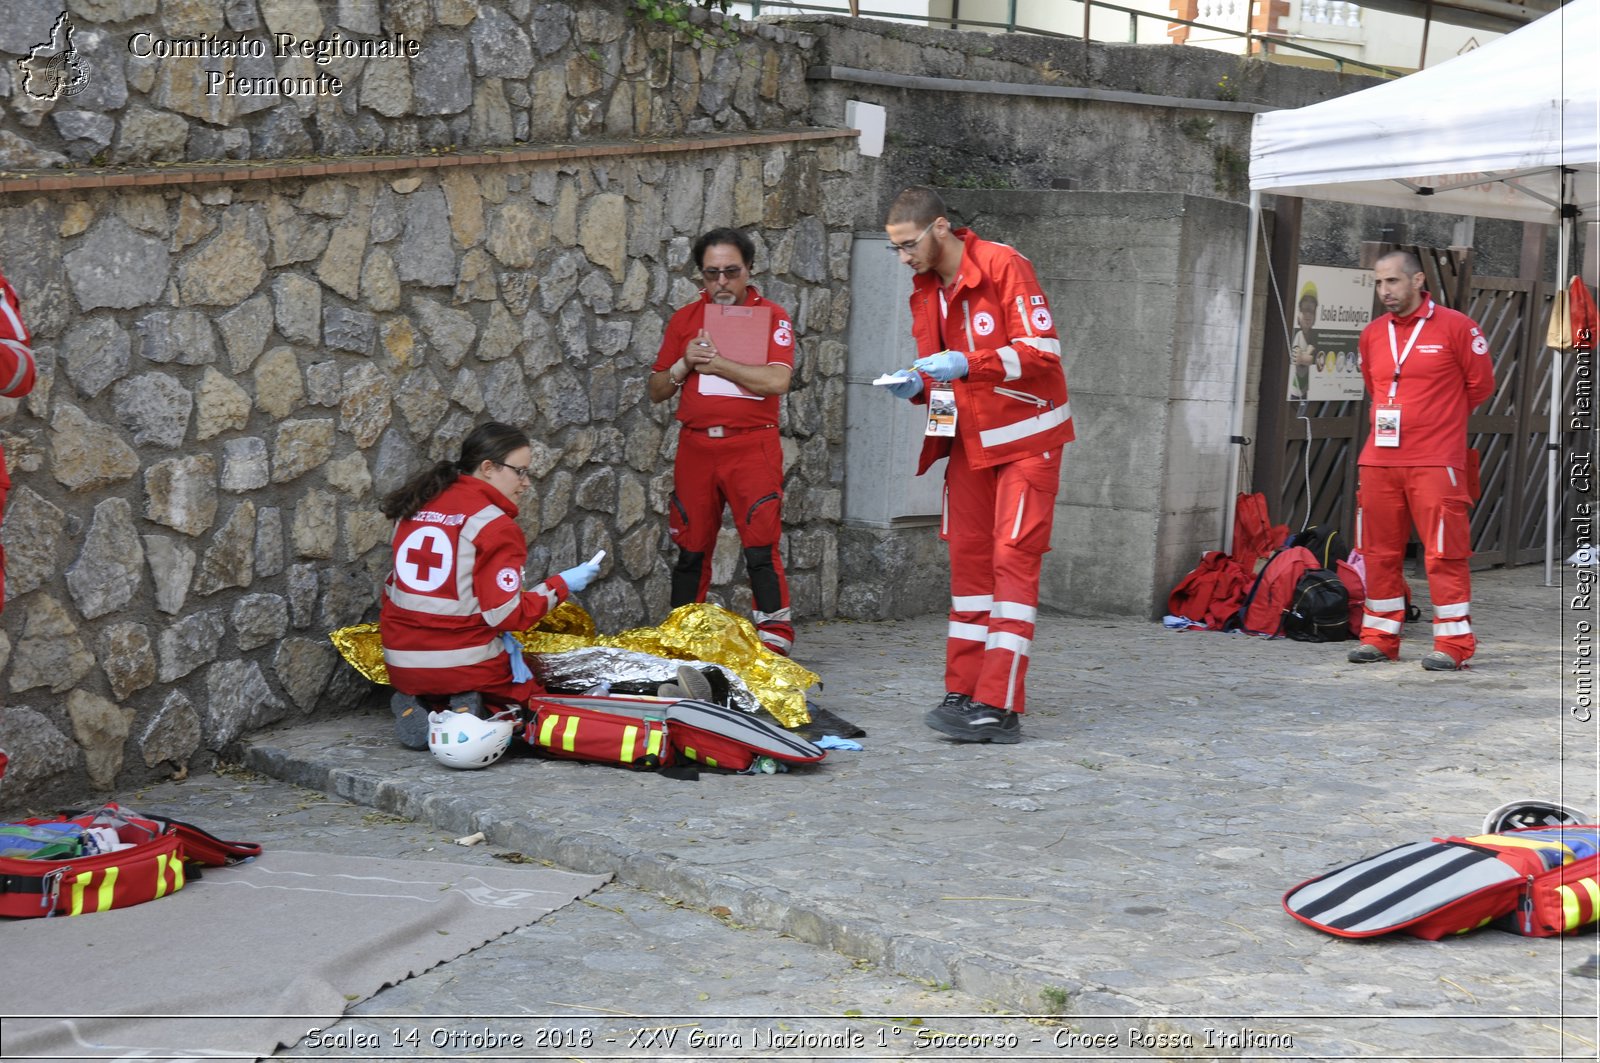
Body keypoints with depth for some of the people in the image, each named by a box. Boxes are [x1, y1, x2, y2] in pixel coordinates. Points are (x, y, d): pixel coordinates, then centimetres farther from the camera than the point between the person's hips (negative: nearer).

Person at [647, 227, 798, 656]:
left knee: (762, 549, -9)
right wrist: (684, 364, -5)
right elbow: (656, 391, 15)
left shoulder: (772, 316, 2)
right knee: (690, 550, 7)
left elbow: (777, 380, -14)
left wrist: (714, 362, -12)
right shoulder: (685, 319, 13)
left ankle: (776, 644, -6)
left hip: (752, 447, -3)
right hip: (695, 445, 4)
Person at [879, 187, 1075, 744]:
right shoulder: (925, 289, 7)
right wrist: (915, 385, -9)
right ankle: (964, 693, 13)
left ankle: (1000, 707, -13)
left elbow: (1041, 352, -21)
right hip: (969, 438, 7)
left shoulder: (1003, 266, -16)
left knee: (1013, 559, -10)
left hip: (1024, 436, -7)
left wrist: (966, 363, -31)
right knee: (968, 559, 7)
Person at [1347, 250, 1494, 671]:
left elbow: (1481, 383, 4)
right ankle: (1379, 637, 17)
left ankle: (1453, 642, 1)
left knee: (1444, 552, -5)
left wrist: (1442, 418, 13)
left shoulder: (1455, 327, -4)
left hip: (1435, 462, -5)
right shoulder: (1372, 335, 11)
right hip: (1379, 460, 5)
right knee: (1378, 552, 8)